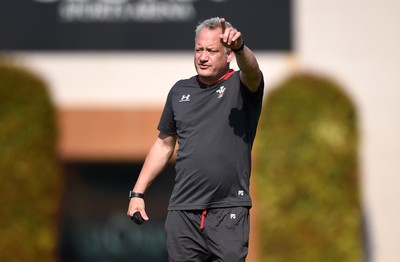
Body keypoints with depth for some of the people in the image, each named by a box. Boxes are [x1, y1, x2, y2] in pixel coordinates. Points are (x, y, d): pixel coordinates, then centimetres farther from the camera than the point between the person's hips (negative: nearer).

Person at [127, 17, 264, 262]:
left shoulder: (241, 86, 1)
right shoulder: (180, 91, 13)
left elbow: (252, 71, -24)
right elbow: (164, 144, 19)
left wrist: (240, 48, -47)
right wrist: (138, 193, 13)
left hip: (229, 211, -4)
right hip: (183, 211, 4)